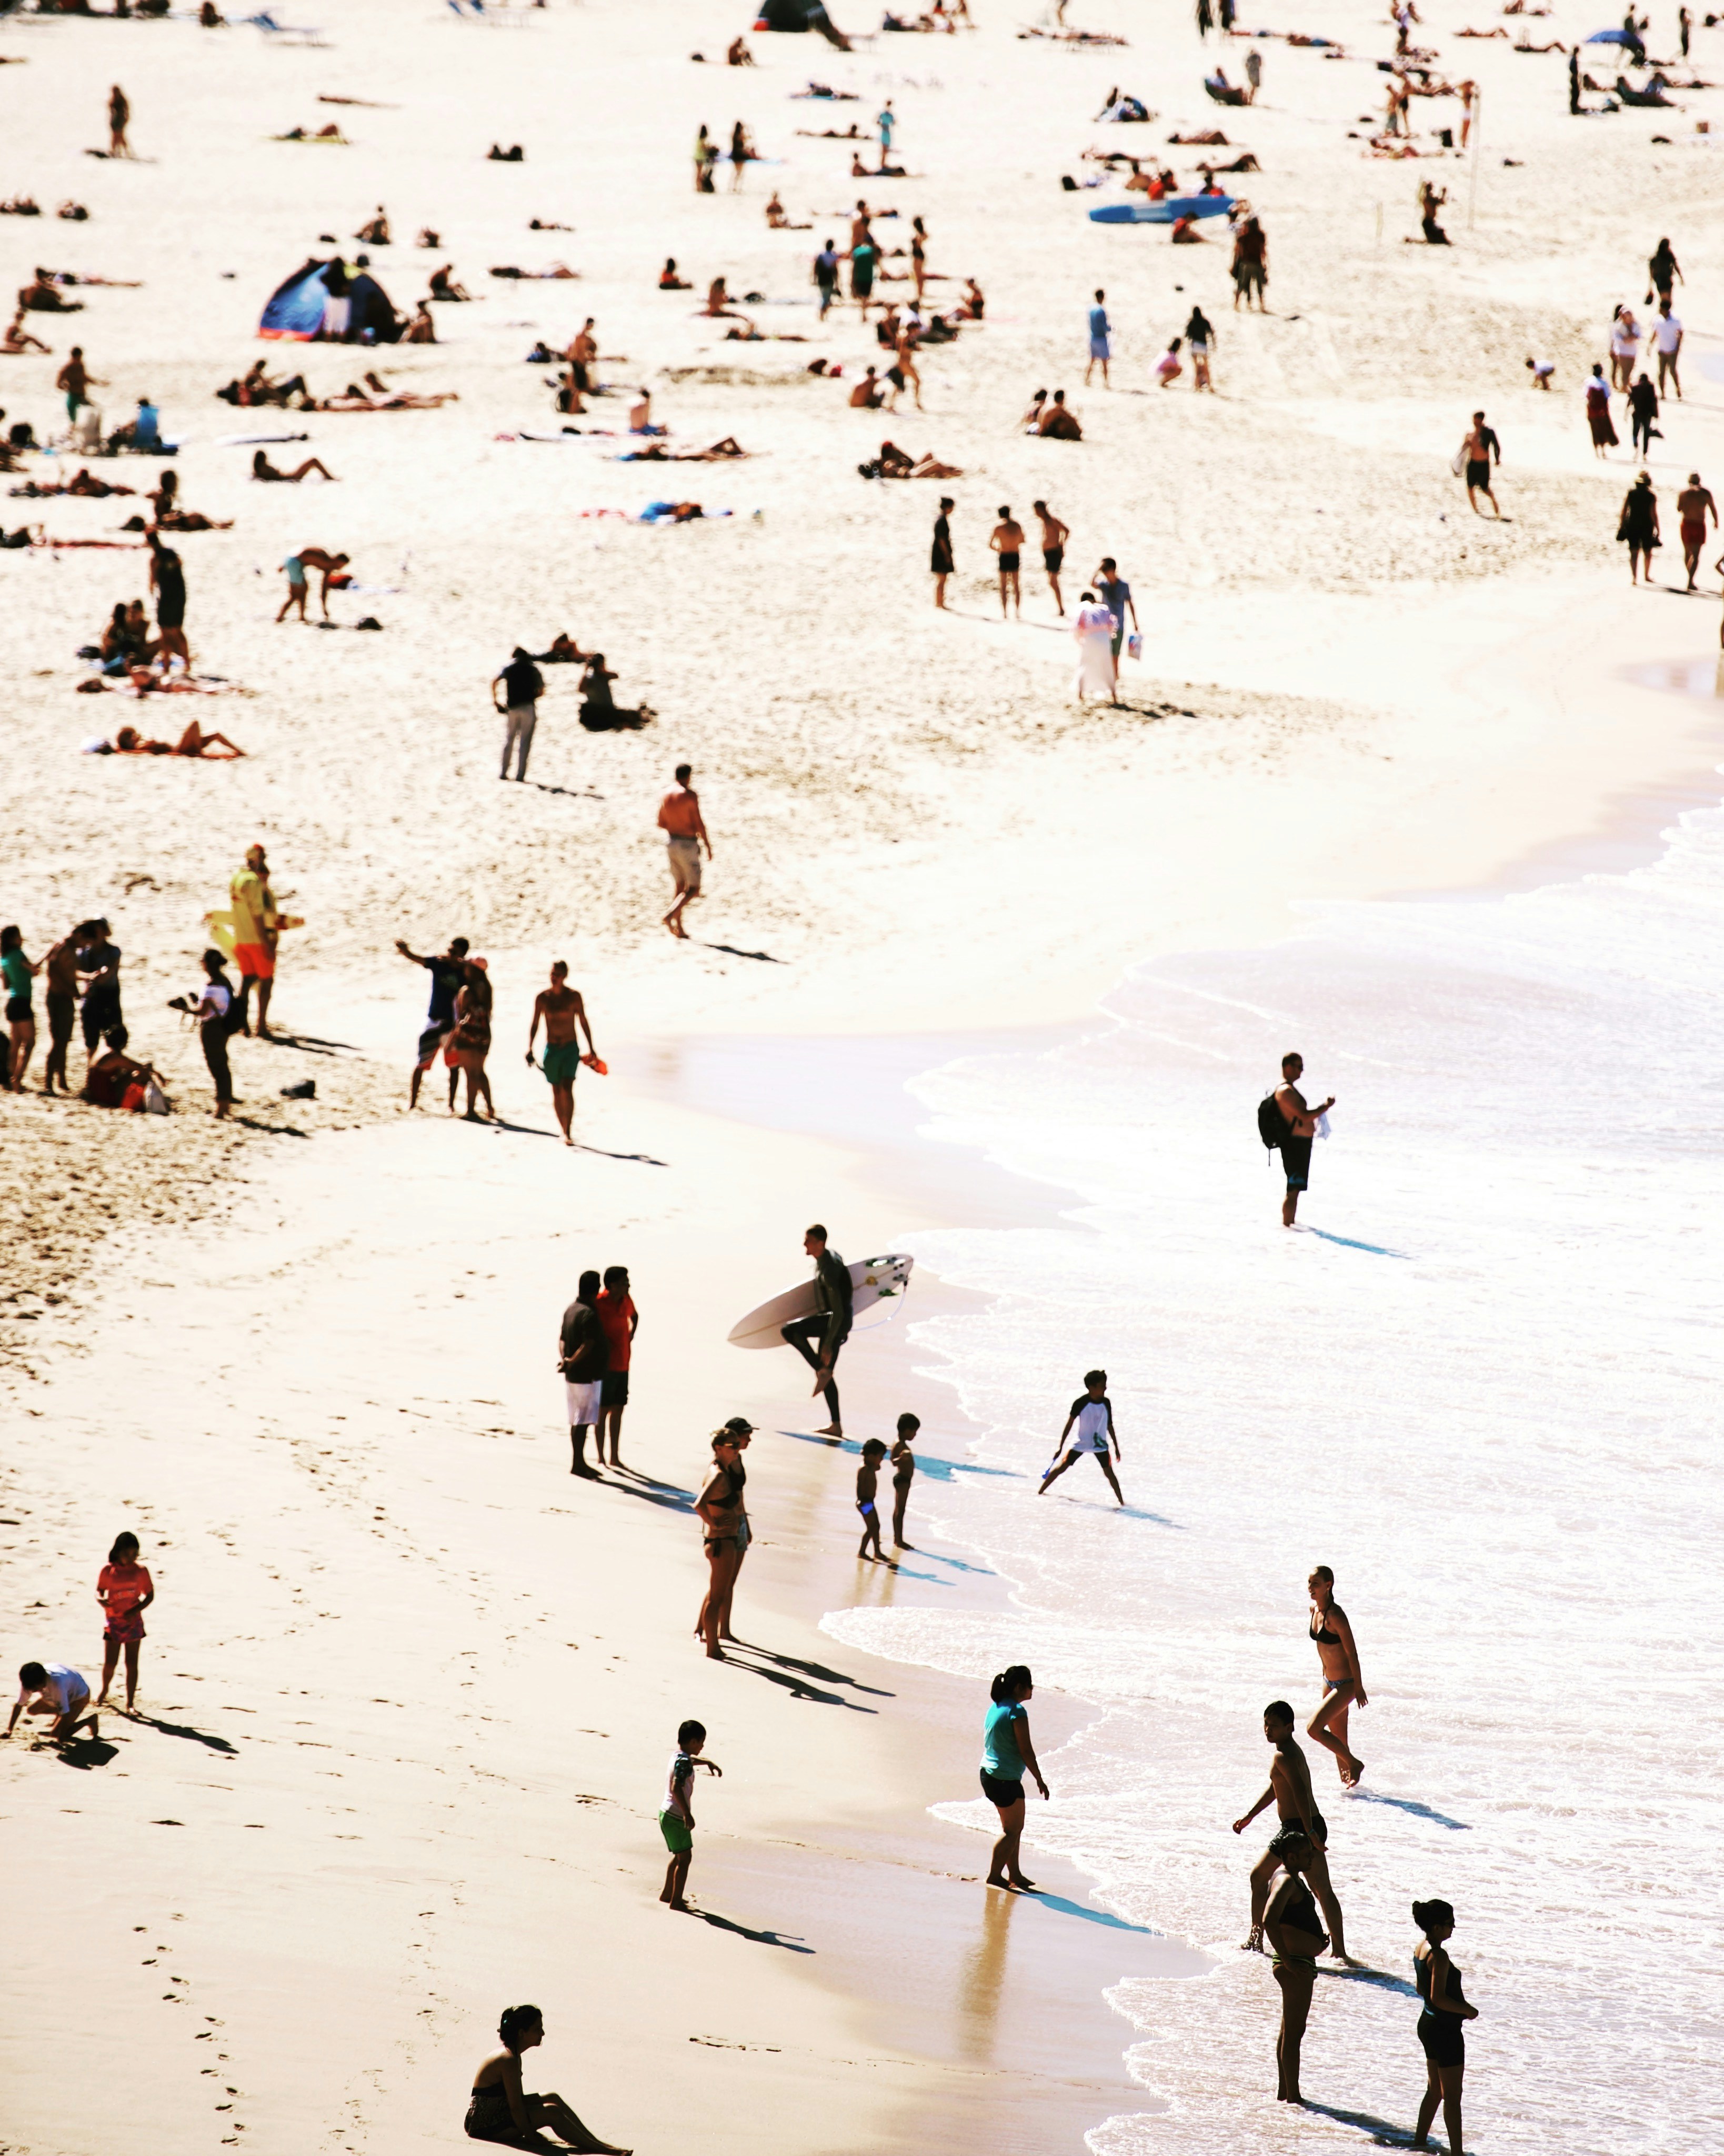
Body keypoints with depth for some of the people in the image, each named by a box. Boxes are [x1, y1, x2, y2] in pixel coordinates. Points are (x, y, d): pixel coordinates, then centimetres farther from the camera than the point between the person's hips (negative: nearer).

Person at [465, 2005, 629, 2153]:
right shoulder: (509, 2060, -22)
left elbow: (518, 2099, 15)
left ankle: (595, 2142, 3)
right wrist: (531, 2137, -16)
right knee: (551, 2113, -19)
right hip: (485, 2126, -10)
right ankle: (598, 2148, -14)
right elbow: (515, 2107, -22)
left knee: (553, 2098, 4)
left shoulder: (510, 2054, 9)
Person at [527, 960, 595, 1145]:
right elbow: (534, 1025, 8)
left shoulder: (574, 996, -1)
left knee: (567, 1088, -15)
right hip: (552, 1049, 2)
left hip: (571, 1048, -2)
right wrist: (530, 1048, -1)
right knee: (557, 1092, 6)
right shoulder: (542, 997, 2)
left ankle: (568, 1132, -18)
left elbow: (583, 1022, 6)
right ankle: (564, 1131, 18)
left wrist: (591, 1048, 6)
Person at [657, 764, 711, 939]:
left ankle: (679, 928, 14)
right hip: (687, 844, -6)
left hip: (670, 841, 6)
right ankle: (670, 916, -19)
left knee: (679, 886, 15)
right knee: (693, 888, 2)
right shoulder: (690, 795, -14)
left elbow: (661, 823, 8)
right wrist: (707, 845, -4)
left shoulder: (666, 795, 4)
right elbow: (699, 823, -14)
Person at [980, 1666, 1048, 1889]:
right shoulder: (1017, 1712, -18)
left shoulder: (995, 1708, 10)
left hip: (988, 1774, 9)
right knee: (1012, 1830, 2)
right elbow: (1026, 1750, -18)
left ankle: (1015, 1874, 21)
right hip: (1007, 1779, -9)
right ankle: (994, 1875, 3)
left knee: (1013, 1828, 17)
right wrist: (1039, 1780, -10)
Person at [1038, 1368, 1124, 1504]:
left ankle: (1122, 1502, 6)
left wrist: (1116, 1447, 12)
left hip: (1100, 1444, 2)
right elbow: (1069, 1425, -9)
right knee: (1061, 1467, -2)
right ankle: (1040, 1492, 12)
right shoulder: (1081, 1403, -16)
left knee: (1109, 1473, -3)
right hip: (1081, 1443, -2)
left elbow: (1110, 1427, 8)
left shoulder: (1106, 1403, -5)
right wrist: (1060, 1447, -6)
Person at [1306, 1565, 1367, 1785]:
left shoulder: (1335, 1615, -23)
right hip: (1329, 1682, 8)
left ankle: (1354, 1764, 3)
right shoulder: (1314, 1609, 2)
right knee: (1337, 1738, 14)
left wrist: (1359, 1688, -17)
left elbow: (1352, 1653, -20)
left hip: (1346, 1684, -8)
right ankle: (1346, 1778, 26)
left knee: (1313, 1728, -13)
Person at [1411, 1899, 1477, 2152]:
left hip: (1428, 2024, 10)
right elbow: (1439, 1998, -27)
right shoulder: (1439, 1955, -23)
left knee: (1435, 2090, 22)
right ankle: (1456, 2151, -1)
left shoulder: (1421, 1949, 6)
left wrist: (1460, 2007, 18)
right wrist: (1467, 2010, -13)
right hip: (1445, 2029, -10)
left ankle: (1420, 2141, 31)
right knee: (1452, 2097, -3)